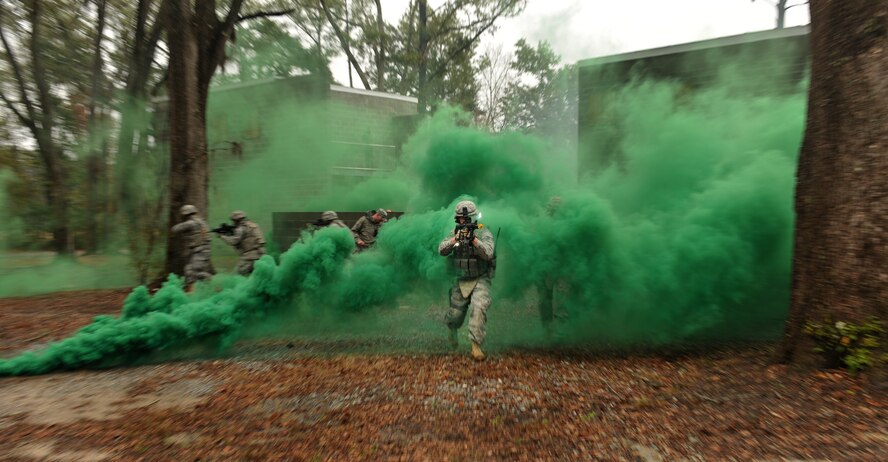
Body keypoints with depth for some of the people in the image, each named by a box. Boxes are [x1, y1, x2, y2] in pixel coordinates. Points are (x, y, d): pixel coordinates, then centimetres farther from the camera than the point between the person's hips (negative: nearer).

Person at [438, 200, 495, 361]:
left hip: (480, 279, -3)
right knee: (455, 314, 10)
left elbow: (488, 254, -23)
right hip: (461, 280, 3)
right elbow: (441, 251, -11)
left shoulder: (484, 233, -9)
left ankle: (476, 345, -15)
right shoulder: (455, 232, 1)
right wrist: (455, 239, -27)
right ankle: (452, 329, 45)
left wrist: (474, 239, -34)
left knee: (479, 307, -26)